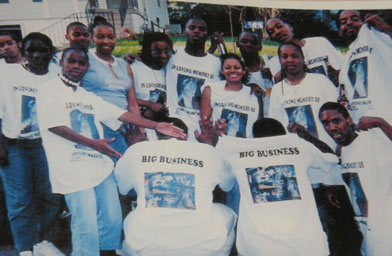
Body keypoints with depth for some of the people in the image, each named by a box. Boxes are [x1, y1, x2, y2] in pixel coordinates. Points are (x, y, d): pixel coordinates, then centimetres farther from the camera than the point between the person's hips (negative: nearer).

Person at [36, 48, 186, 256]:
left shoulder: (89, 97, 20)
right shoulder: (50, 90, 1)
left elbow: (120, 113, 14)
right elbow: (54, 125, -11)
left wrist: (156, 126, 5)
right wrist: (92, 143, -21)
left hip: (100, 165, 7)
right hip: (73, 168, -6)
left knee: (112, 219, 7)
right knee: (86, 225, -10)